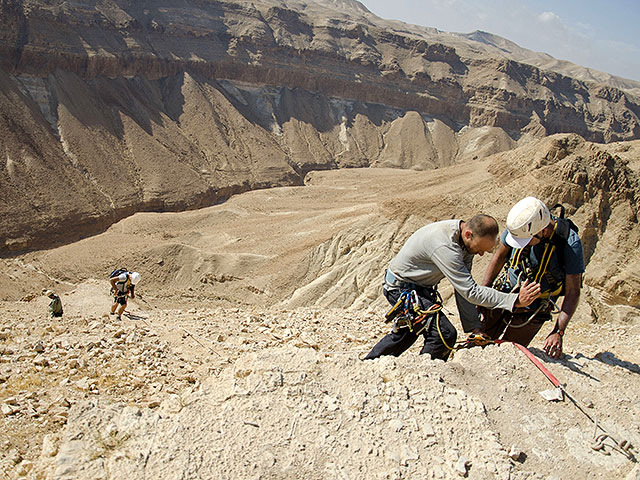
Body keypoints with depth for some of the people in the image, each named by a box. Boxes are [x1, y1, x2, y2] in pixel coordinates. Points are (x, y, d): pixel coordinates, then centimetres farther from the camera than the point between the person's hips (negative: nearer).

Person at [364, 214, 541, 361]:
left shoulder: (466, 241, -8)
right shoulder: (444, 246, -36)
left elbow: (464, 286, -4)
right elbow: (471, 291, -35)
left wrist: (473, 326, -6)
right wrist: (515, 300, -37)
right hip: (401, 288, -10)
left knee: (406, 332, 27)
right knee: (445, 335, -17)